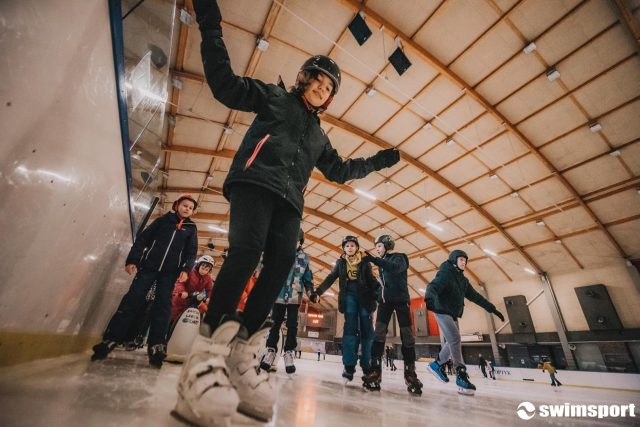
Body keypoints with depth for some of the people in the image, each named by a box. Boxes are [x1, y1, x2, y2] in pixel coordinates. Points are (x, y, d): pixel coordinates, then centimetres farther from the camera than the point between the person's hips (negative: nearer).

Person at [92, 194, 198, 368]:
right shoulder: (163, 220, 9)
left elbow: (191, 251, 4)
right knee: (131, 300, -3)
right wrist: (132, 260, -3)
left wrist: (186, 269, -11)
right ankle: (109, 340, 5)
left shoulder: (191, 228, 10)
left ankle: (156, 346, -5)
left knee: (163, 305, -5)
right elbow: (142, 239, 7)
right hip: (148, 266, 0)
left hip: (170, 272, 0)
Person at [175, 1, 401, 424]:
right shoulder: (274, 96, 19)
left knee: (281, 264, -15)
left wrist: (378, 162, 36)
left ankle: (242, 354, -9)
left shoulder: (319, 135, 32)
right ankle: (206, 353, -21)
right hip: (255, 182, -5)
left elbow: (339, 170, 34)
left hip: (289, 201, 5)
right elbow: (225, 83, 10)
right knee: (247, 250, -28)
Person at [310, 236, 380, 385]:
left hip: (364, 296, 0)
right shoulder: (340, 263, 11)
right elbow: (330, 279, 5)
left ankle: (367, 366, 11)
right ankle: (349, 366, -8)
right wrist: (318, 292, -7)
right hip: (349, 296, 0)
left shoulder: (365, 262, 8)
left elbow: (372, 281, 5)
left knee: (366, 331, 0)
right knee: (350, 328, -9)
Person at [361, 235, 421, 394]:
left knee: (406, 335, -3)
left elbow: (395, 268, -28)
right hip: (385, 300, 5)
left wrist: (373, 260, -40)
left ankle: (410, 373, 6)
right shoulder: (382, 262, 16)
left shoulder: (399, 258, -4)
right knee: (379, 333, -9)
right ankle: (375, 371, -11)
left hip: (401, 299, -5)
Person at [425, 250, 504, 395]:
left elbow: (475, 296, 18)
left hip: (453, 314, 9)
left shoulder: (462, 279, 13)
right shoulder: (445, 274, -14)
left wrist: (492, 309, 15)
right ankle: (461, 376, -7)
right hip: (442, 311, -9)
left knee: (452, 342, 10)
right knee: (455, 339, -15)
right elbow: (433, 286, -31)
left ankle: (437, 364, 26)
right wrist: (430, 297, -53)